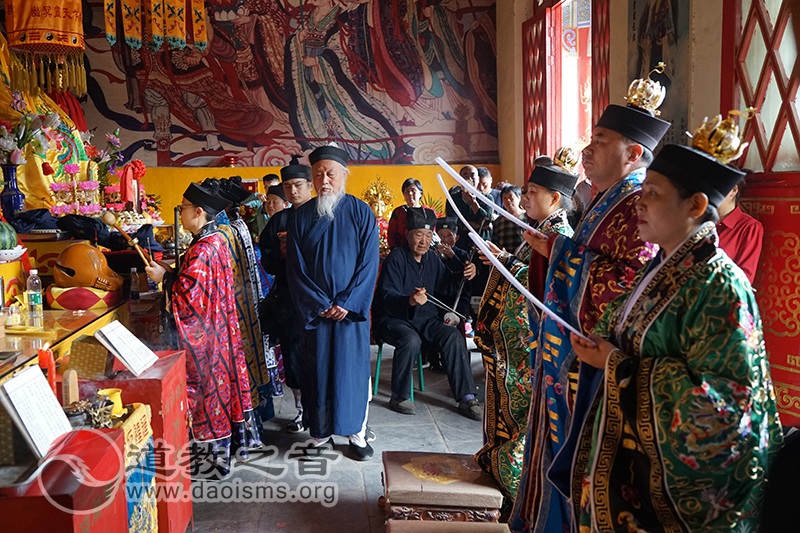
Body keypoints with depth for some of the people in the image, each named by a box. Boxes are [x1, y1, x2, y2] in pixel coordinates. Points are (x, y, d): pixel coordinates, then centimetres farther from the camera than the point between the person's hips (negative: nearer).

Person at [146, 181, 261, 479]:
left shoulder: (202, 249, -23)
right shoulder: (216, 240, 8)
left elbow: (190, 294, -26)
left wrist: (165, 277, -13)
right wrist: (172, 272, 10)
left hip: (202, 332, -10)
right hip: (219, 328, 10)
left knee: (206, 386, 2)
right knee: (223, 378, 18)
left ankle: (213, 459, 15)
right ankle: (237, 441, 32)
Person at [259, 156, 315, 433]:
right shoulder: (278, 221, 12)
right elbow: (268, 263, 12)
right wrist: (281, 253, -8)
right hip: (288, 299, 4)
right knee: (292, 353, 7)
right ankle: (302, 409, 22)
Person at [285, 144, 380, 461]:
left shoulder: (361, 213, -1)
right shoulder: (301, 217, 3)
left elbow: (369, 262, -4)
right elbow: (295, 268, 0)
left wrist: (347, 303, -12)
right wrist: (319, 304, -8)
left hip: (352, 309, -1)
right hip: (314, 310, 1)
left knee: (353, 367, 4)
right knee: (317, 368, 6)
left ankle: (357, 432, 18)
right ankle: (320, 432, 19)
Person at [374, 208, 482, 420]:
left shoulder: (432, 257, 10)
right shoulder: (396, 258, -12)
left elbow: (444, 281, 25)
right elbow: (387, 297, -22)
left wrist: (463, 274, 5)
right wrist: (410, 300, -42)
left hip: (426, 319, 6)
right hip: (394, 319, -6)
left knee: (454, 337, -18)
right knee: (411, 340, -35)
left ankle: (466, 398, -12)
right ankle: (399, 397, -15)